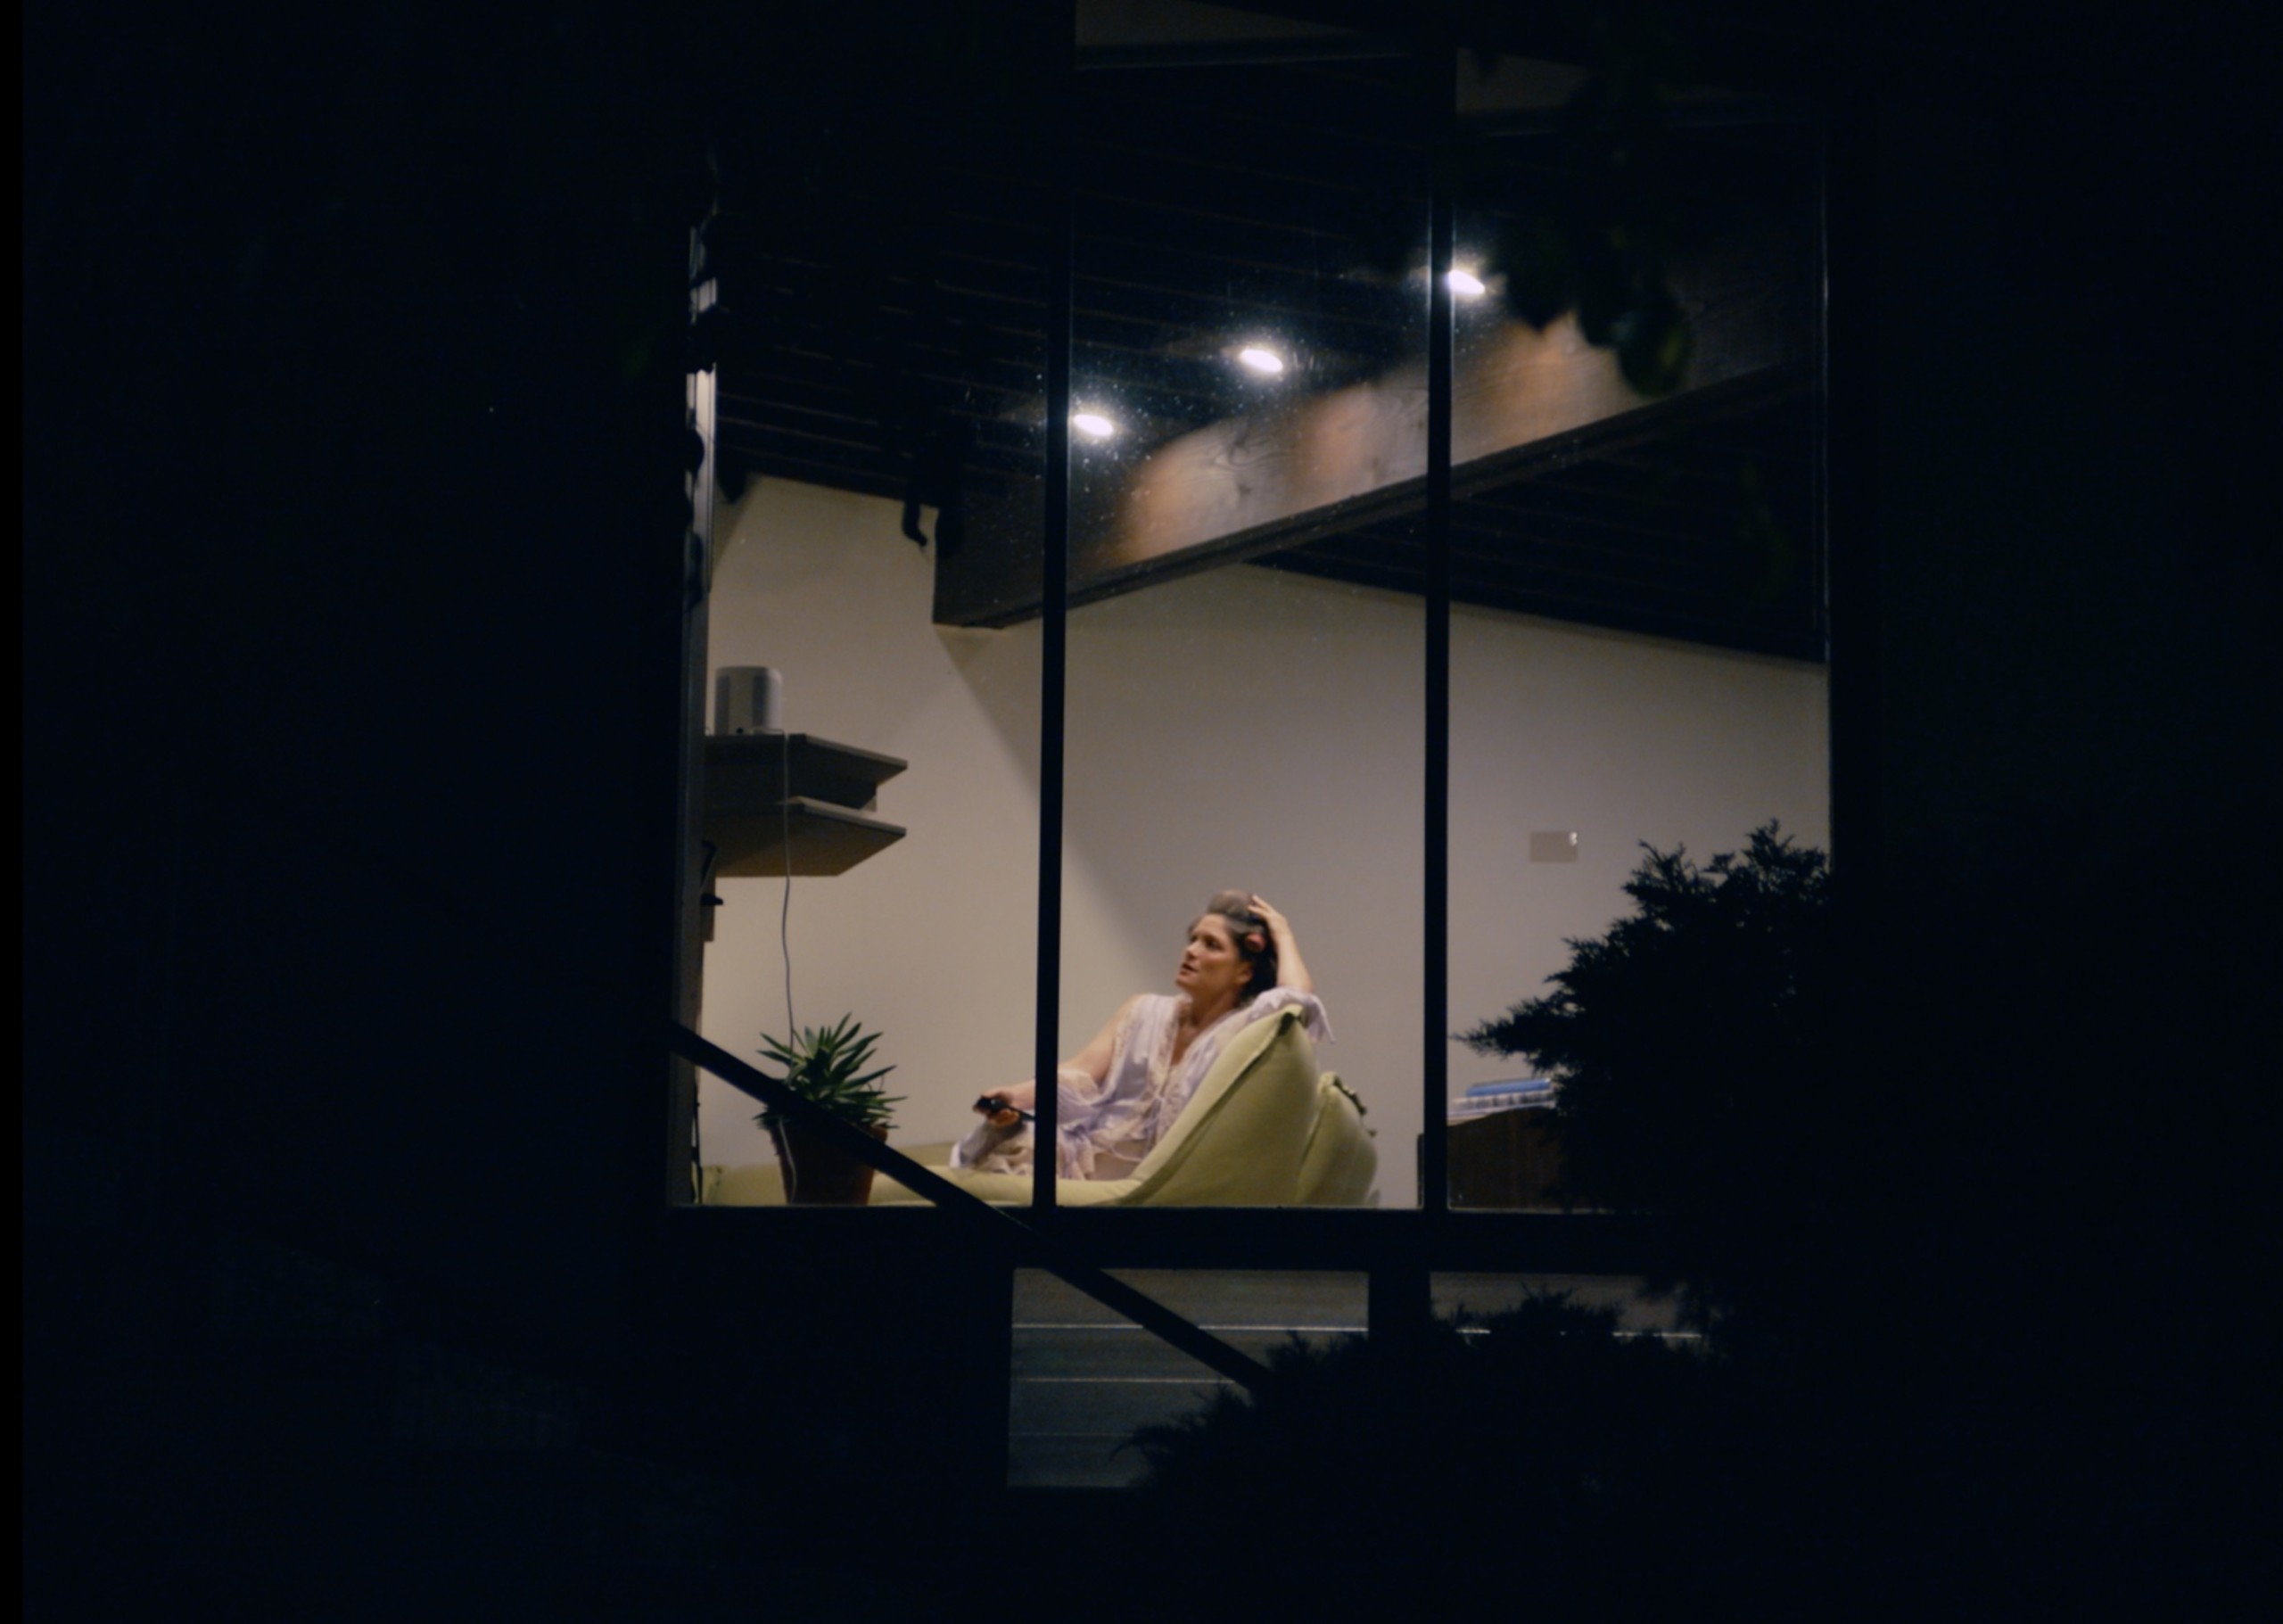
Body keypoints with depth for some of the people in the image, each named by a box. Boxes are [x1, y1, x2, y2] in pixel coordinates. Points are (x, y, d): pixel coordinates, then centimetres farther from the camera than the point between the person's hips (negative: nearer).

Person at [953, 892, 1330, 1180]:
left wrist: (1283, 935, 0)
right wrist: (1018, 1097, -17)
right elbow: (1082, 1073, 3)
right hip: (1093, 1161, 4)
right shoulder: (1143, 1012, 15)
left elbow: (1299, 1002, -19)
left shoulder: (1245, 1032, 1)